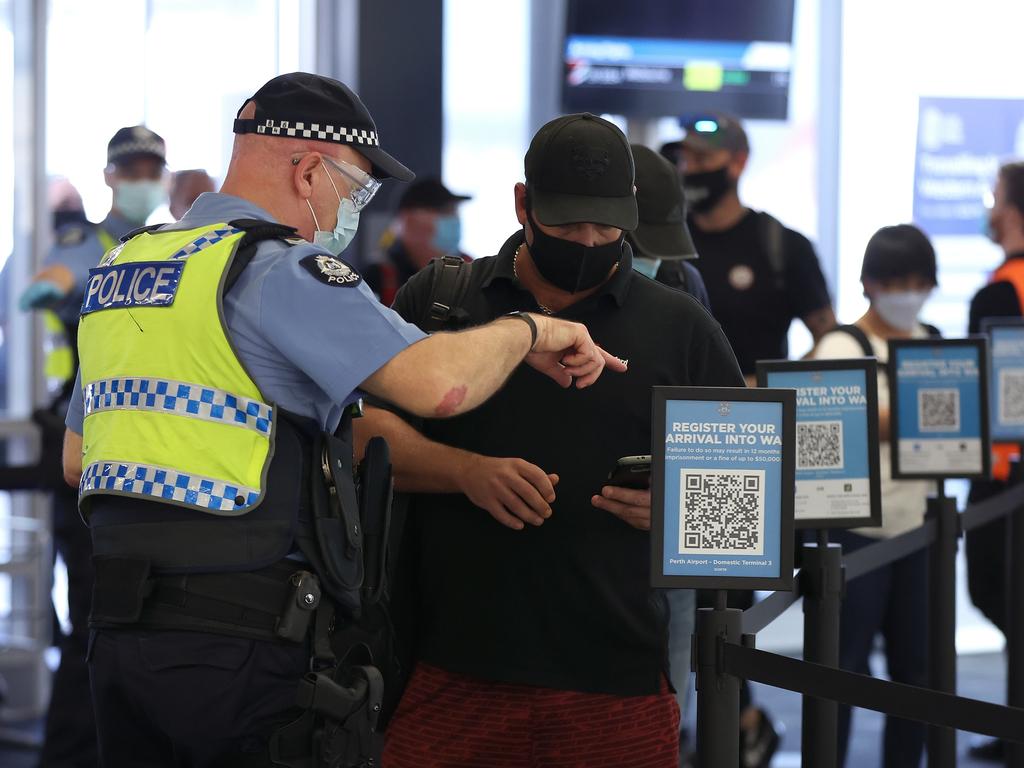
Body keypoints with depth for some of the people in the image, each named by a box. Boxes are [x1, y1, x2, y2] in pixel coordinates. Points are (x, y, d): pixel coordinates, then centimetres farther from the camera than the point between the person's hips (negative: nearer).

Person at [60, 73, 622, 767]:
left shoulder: (118, 267, 16)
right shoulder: (280, 269, -11)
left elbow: (75, 461, 23)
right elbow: (440, 383, -22)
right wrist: (526, 331, -3)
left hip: (118, 630, 8)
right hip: (244, 636, -8)